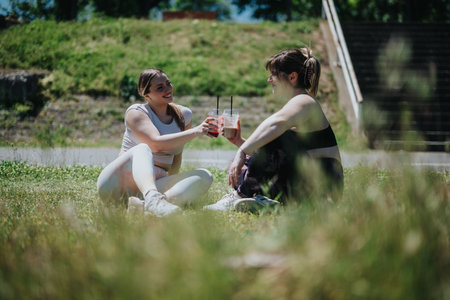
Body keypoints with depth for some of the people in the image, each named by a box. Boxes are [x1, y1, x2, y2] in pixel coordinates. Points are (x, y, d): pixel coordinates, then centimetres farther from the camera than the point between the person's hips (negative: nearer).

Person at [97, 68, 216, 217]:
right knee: (143, 148, -33)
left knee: (205, 176, -19)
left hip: (155, 184, 5)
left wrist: (173, 185, 12)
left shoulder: (183, 115, 12)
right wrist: (195, 132, -27)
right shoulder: (135, 112, -5)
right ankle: (152, 199, -64)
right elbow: (157, 143, -22)